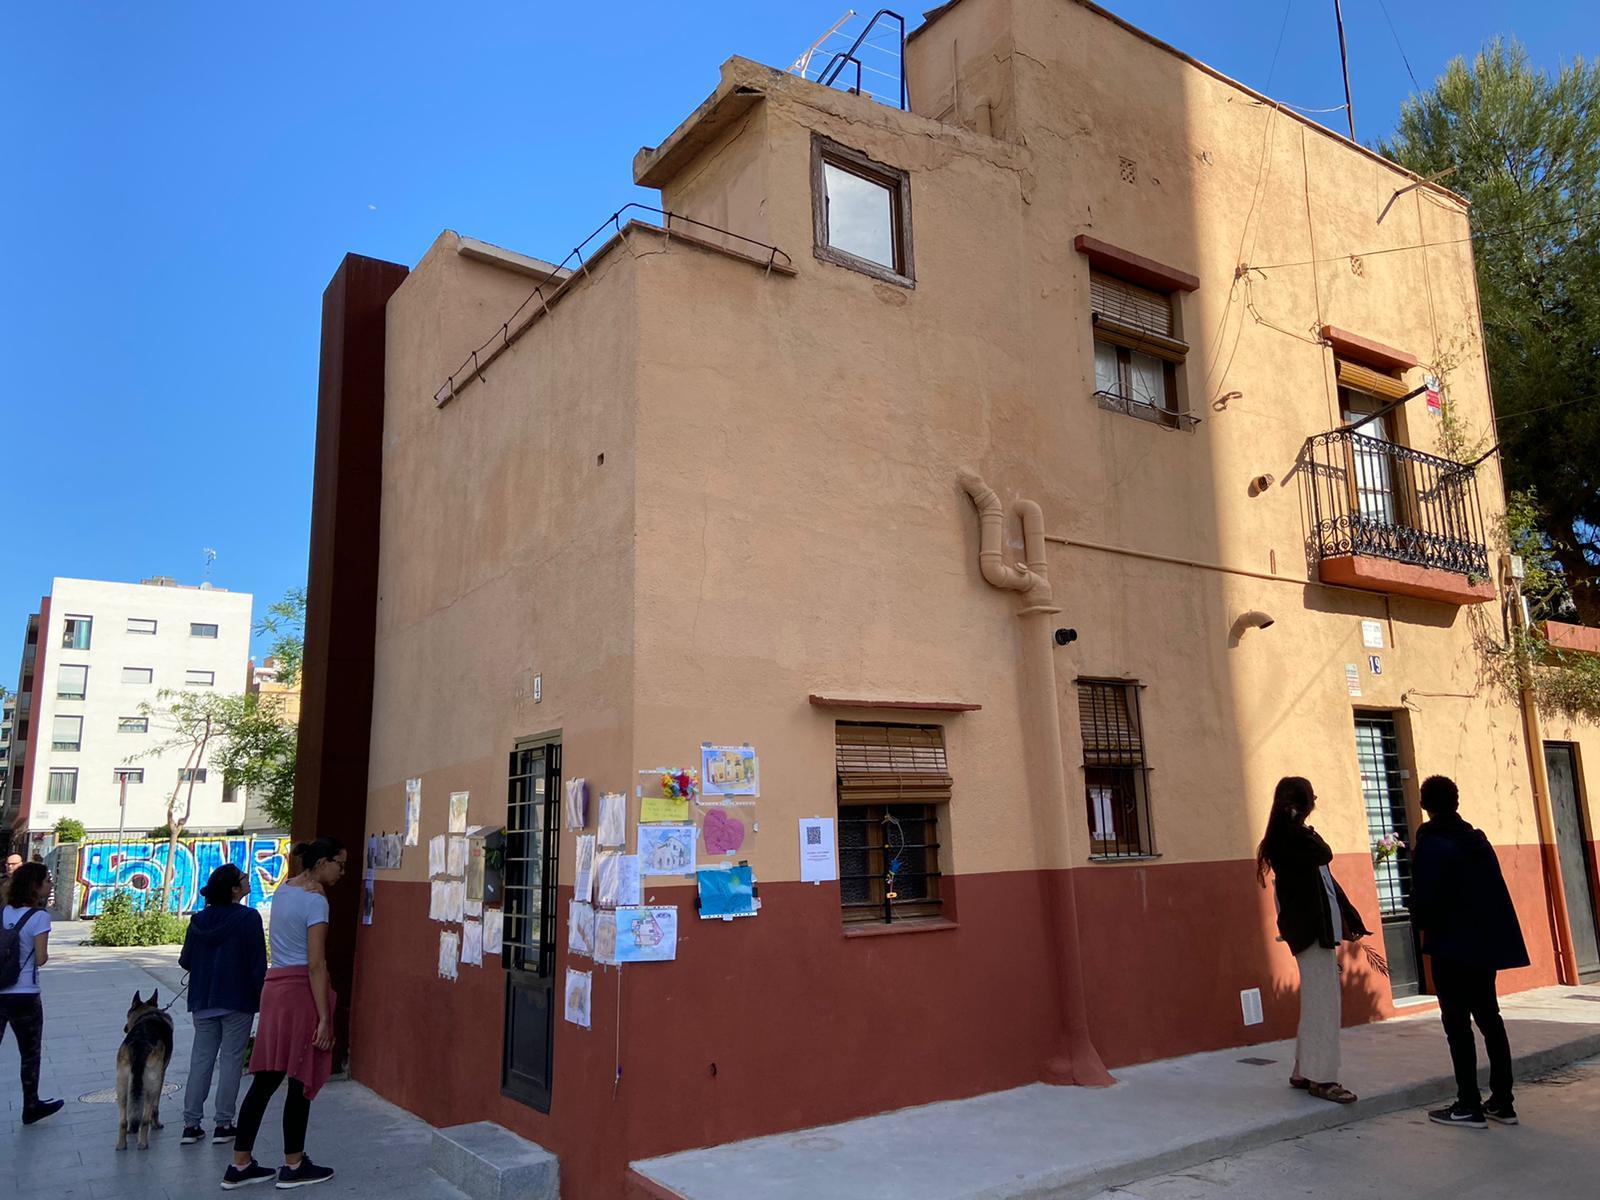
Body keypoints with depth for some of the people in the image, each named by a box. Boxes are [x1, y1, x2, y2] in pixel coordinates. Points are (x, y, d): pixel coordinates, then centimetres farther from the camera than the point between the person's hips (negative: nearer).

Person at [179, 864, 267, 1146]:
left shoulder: (200, 919, 2)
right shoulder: (248, 918, -14)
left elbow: (185, 961, 8)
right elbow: (258, 963, -14)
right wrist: (261, 996, -2)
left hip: (203, 1001, 5)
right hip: (238, 1001, -5)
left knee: (200, 1058, 12)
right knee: (232, 1059, 4)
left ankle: (191, 1124, 14)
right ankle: (223, 1124, 8)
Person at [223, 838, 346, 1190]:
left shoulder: (283, 888, 9)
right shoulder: (315, 900, -15)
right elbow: (315, 965, -18)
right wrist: (324, 1019, -17)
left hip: (275, 986, 8)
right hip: (301, 989, -8)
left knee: (265, 1078, 13)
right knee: (302, 1080, 4)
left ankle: (240, 1165, 19)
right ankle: (294, 1166, 15)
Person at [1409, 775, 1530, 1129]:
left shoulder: (1431, 844, -15)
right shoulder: (1477, 840, 8)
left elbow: (1424, 897, -18)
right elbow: (1497, 890, 11)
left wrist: (1422, 924, 1)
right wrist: (1494, 933, 17)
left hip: (1451, 947, -7)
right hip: (1485, 944, 8)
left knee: (1457, 1024, 0)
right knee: (1490, 1020, 15)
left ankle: (1469, 1106, 4)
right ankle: (1502, 1102, 21)